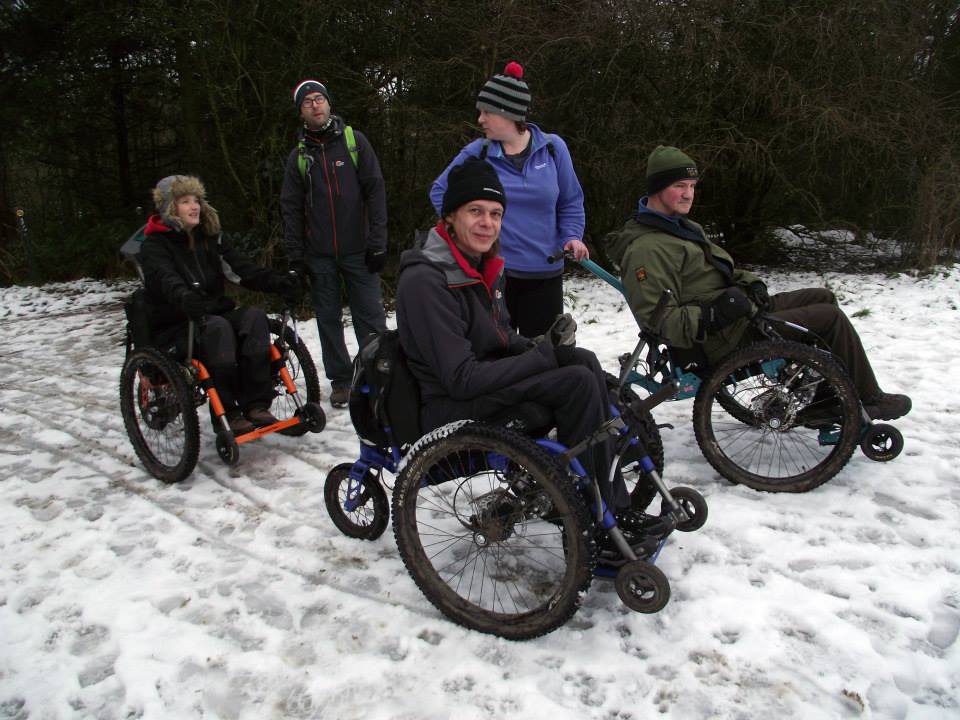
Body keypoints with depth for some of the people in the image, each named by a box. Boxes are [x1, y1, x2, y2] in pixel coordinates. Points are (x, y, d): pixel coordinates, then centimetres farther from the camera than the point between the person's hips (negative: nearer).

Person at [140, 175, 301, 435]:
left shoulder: (211, 237, 15)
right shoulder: (154, 245, -2)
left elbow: (241, 268, -1)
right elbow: (166, 279, -24)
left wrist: (276, 282, -20)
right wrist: (184, 298, -48)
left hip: (216, 314, 5)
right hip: (176, 328, -5)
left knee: (254, 316, -24)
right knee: (217, 327, -35)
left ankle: (256, 404, -30)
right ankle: (228, 413, -34)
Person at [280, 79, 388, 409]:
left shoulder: (354, 140, 3)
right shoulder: (299, 154, 9)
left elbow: (375, 191, -2)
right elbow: (291, 208, 9)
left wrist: (377, 242, -9)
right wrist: (295, 254, 1)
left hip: (357, 250, -2)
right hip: (319, 255, 3)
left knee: (370, 315, -3)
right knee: (329, 319, 7)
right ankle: (340, 380, 18)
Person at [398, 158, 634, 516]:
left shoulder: (483, 266, 8)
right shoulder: (425, 281, -21)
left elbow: (503, 339, 16)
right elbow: (461, 379, -25)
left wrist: (546, 345, -7)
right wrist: (545, 354, -19)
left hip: (485, 381, 9)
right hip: (450, 408, -9)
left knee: (584, 360, -8)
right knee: (578, 383, -21)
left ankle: (616, 504, -4)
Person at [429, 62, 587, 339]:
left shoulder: (553, 148, -1)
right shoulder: (476, 153, -2)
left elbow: (570, 201, 8)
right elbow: (440, 191, 10)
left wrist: (572, 236, -7)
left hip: (545, 272, 1)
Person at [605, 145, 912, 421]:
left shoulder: (681, 226, 13)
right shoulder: (645, 250, -22)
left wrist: (750, 283, 5)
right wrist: (713, 316, -36)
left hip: (743, 309, 11)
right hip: (730, 337, -11)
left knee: (823, 297, 15)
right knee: (831, 317, -9)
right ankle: (867, 400, 11)